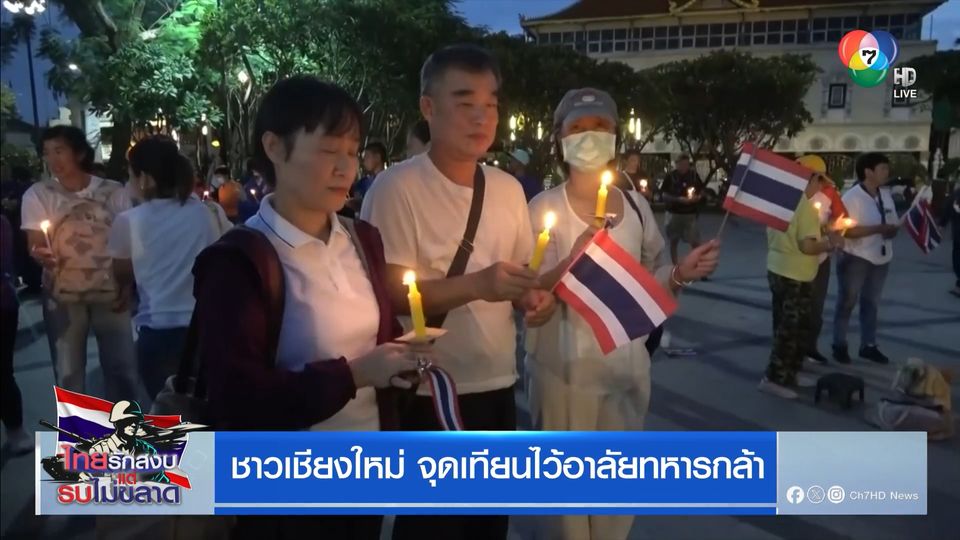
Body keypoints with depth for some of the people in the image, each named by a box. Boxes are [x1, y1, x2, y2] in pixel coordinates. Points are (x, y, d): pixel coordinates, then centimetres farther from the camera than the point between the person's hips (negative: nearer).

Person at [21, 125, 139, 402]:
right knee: (68, 372, 7)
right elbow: (36, 244, -2)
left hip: (111, 294, 0)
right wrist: (40, 254, -26)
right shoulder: (37, 194, -1)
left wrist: (127, 286, -3)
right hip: (62, 298, 0)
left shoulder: (114, 192, 0)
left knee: (123, 368, 8)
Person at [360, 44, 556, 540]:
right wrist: (478, 285, -29)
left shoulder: (508, 188, 6)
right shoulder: (397, 188, -13)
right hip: (428, 392, -6)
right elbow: (391, 293, -17)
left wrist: (533, 298, -6)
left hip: (497, 385, 6)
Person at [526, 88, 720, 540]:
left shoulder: (636, 206, 4)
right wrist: (574, 260, -29)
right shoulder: (545, 207, -8)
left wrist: (681, 273, -7)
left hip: (628, 367, 5)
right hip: (565, 369, -4)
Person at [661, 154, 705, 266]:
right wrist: (678, 199, -20)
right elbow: (665, 196, -6)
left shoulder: (694, 174, 1)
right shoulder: (670, 176, -5)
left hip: (690, 213, 1)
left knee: (695, 242, -4)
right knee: (673, 241, 9)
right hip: (674, 213, 0)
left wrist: (697, 197, -12)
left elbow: (701, 191, 10)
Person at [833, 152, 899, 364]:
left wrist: (892, 230, -10)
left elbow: (894, 223, 13)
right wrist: (878, 229, -24)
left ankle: (868, 345, 23)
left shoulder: (886, 194, 7)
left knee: (871, 303, 14)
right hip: (856, 259, -6)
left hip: (881, 259, 7)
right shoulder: (852, 197, -14)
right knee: (847, 302, 4)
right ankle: (839, 345, 14)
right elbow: (846, 230, -21)